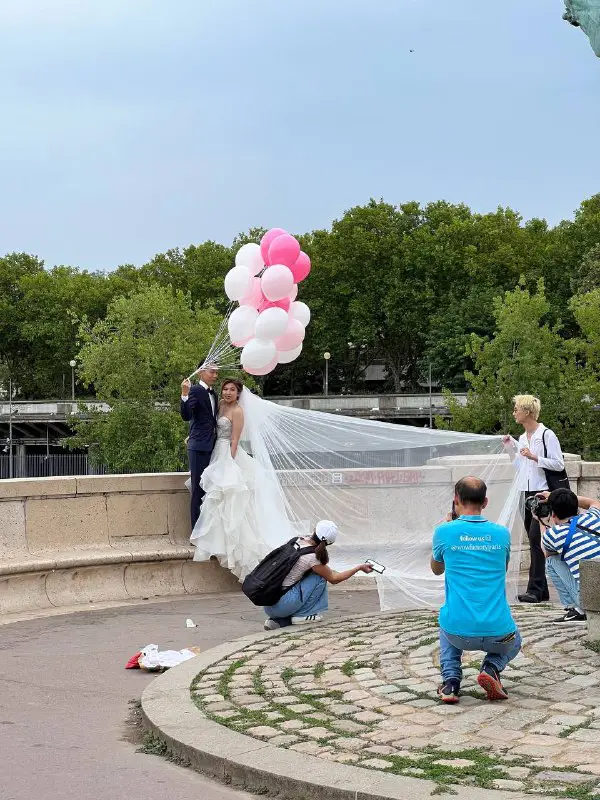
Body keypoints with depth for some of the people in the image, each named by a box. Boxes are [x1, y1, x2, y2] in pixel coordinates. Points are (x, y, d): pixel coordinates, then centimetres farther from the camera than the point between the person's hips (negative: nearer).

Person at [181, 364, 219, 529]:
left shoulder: (213, 393, 16)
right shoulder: (195, 390, -10)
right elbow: (186, 416, -22)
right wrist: (185, 395, -34)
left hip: (211, 447, 8)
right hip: (199, 447, -8)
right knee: (199, 490, -5)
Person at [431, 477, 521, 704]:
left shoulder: (444, 532, -4)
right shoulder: (502, 534, 2)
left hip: (459, 633, 0)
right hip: (498, 633, 0)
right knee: (513, 642, 37)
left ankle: (450, 679, 13)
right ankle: (491, 667, 3)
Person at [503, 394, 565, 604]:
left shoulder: (547, 435, -9)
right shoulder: (522, 438, 15)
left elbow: (559, 464, -11)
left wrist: (534, 457, -18)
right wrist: (511, 448, 10)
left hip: (542, 493, -8)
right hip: (526, 492, 8)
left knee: (535, 538, -13)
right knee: (533, 540, 7)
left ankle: (535, 589, -13)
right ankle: (541, 590, 11)